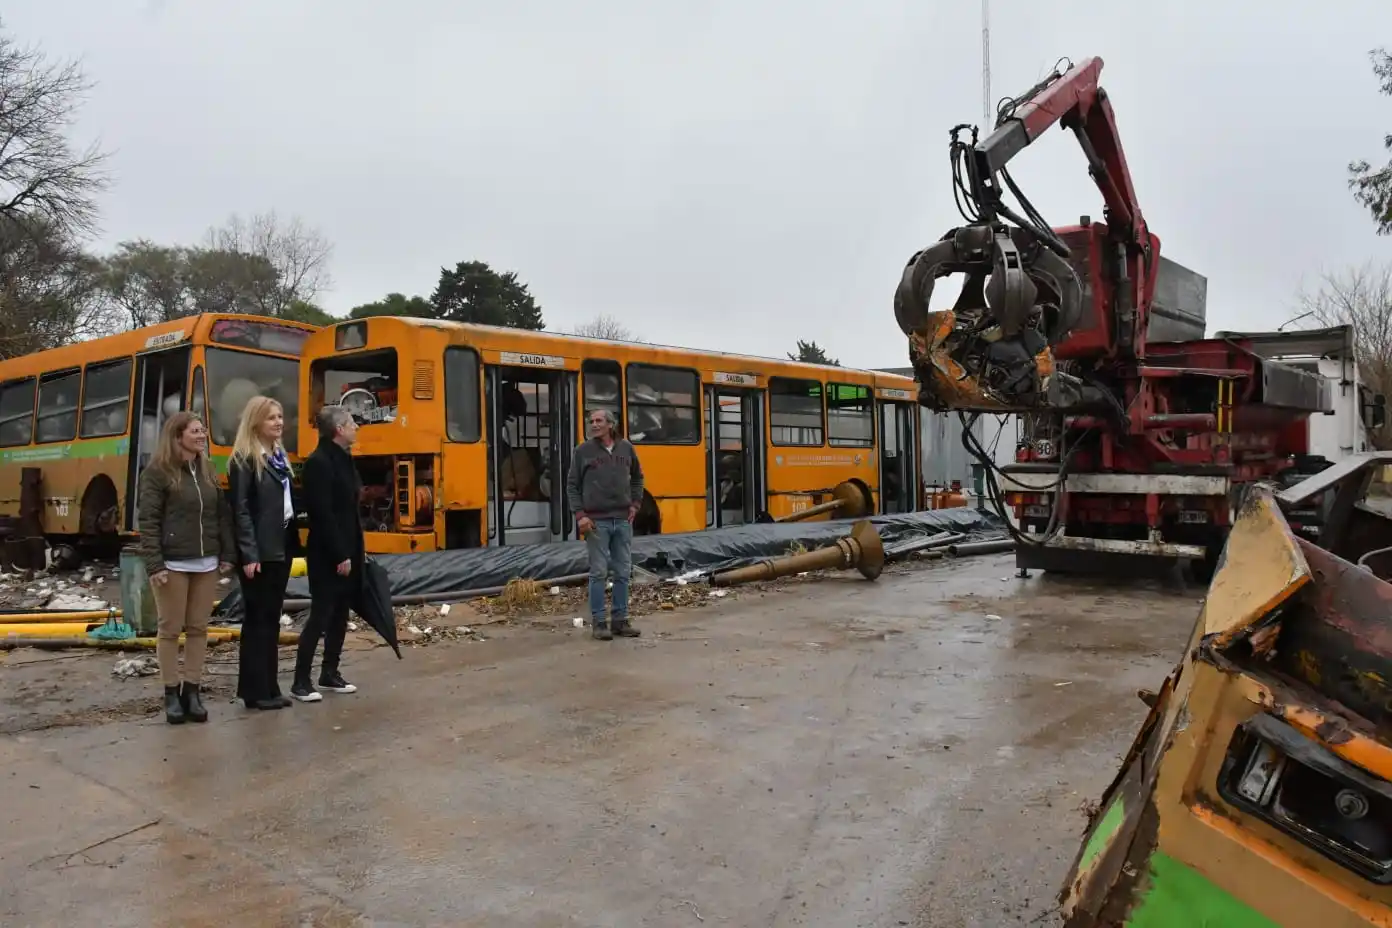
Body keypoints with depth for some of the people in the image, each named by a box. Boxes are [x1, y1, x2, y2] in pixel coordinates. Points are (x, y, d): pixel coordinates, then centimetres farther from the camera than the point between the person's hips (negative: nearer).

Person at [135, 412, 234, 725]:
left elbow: (222, 514, 13)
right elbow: (147, 520, -9)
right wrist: (154, 564, -15)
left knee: (198, 628, 8)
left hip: (206, 563, 5)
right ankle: (171, 693, 13)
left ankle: (191, 690, 16)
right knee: (171, 629, 3)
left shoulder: (208, 470, 12)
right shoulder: (157, 472, -6)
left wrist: (226, 554, 7)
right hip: (173, 564, -5)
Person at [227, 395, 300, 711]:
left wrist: (292, 542, 11)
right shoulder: (244, 460, -10)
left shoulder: (279, 455, 15)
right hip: (259, 553, -8)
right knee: (257, 618, -2)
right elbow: (240, 510, -16)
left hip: (282, 547, 8)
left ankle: (268, 687, 18)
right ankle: (254, 691, 6)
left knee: (272, 618, 11)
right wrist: (249, 554, -21)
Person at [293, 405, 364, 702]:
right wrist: (339, 555, -21)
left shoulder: (344, 458, 12)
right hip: (328, 555, -9)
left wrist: (355, 550, 14)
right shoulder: (319, 462, -17)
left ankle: (330, 673, 23)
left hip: (348, 550, 9)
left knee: (340, 613, 13)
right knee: (321, 615, -4)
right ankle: (301, 681, 5)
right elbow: (322, 514, -21)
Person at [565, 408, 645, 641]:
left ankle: (620, 620, 16)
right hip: (596, 521, -3)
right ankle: (599, 622, 8)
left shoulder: (626, 447, 5)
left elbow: (637, 477, 19)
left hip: (623, 520, 3)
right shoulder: (583, 450, -2)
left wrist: (635, 503, 9)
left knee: (623, 573, 7)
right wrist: (580, 514, -9)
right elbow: (572, 485, -1)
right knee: (599, 573, 0)